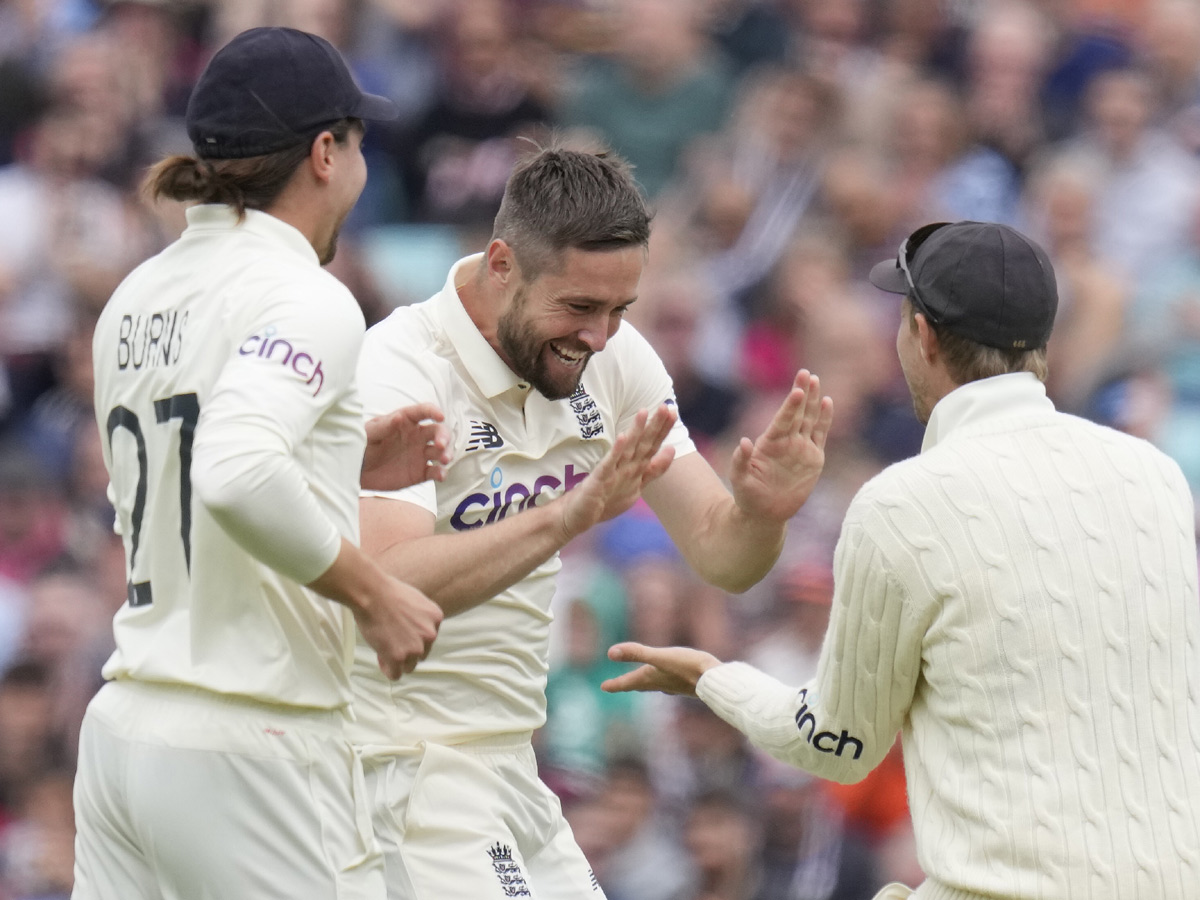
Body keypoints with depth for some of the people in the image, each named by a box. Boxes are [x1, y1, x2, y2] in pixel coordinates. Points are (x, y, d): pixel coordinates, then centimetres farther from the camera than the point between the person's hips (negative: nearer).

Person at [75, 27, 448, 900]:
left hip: (121, 730, 8)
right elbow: (238, 476, -29)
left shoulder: (136, 299, 13)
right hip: (250, 750, -8)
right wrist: (372, 592, -17)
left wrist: (349, 463, 21)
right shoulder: (306, 300, -12)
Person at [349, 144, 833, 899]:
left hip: (510, 772, 8)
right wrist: (566, 517, -44)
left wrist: (761, 514, -21)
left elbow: (721, 557, 3)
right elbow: (388, 584, -34)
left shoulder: (615, 358, 3)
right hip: (402, 772, -8)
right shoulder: (398, 370, -19)